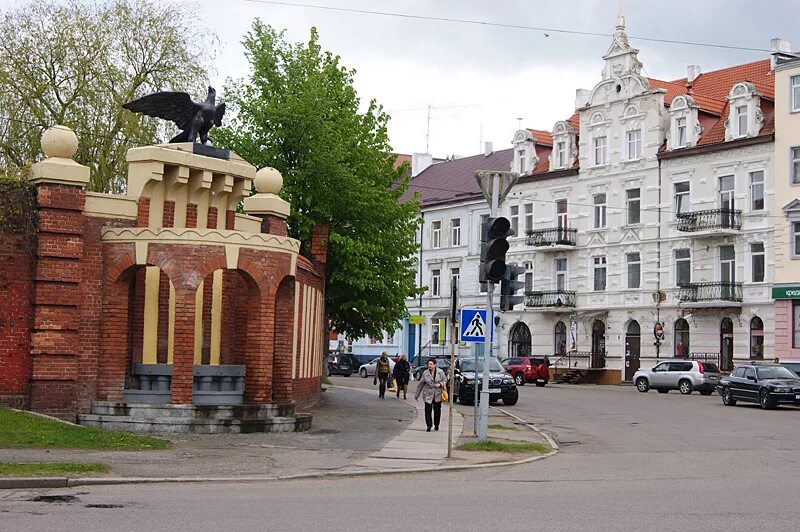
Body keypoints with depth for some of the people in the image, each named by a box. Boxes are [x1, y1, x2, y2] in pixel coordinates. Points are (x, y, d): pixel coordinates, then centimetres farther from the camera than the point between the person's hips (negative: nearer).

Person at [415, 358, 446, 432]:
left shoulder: (440, 372, 0)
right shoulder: (425, 373, -1)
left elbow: (445, 380, 7)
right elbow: (420, 384, 5)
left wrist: (440, 384, -14)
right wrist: (417, 395, 8)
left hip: (438, 395, 1)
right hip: (428, 395, -1)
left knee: (437, 410, 8)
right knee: (428, 410, -9)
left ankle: (436, 425, 23)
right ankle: (429, 426, -2)